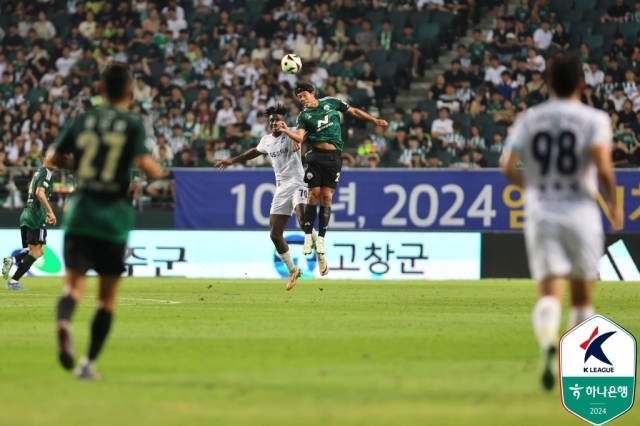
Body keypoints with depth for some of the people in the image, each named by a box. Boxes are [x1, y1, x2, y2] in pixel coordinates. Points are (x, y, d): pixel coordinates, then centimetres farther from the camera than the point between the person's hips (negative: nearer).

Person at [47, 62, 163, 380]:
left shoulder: (83, 121, 7)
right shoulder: (133, 124, -3)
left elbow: (54, 158, 11)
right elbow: (144, 163, -16)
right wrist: (157, 171, 5)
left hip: (79, 214, 2)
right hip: (114, 220, -2)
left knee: (74, 284, -7)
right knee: (107, 297, 12)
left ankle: (63, 322, -41)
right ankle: (88, 363, 11)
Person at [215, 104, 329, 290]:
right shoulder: (266, 140, 13)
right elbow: (255, 151, 34)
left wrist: (297, 142, -54)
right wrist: (232, 161, 41)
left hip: (297, 184, -7)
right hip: (281, 188, 7)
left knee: (303, 221, -31)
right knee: (275, 234, 2)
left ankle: (320, 256, -12)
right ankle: (293, 271, 18)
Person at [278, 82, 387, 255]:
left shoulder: (331, 103, 5)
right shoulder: (303, 116, 3)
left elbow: (354, 111, 15)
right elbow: (299, 137, -13)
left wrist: (374, 120, 14)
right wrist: (286, 131, -31)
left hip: (334, 156, 0)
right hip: (316, 156, 0)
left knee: (326, 197, -2)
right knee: (314, 195, -6)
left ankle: (321, 238, 3)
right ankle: (308, 236, 2)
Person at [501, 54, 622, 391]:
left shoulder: (529, 119, 6)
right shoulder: (594, 119, -3)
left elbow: (508, 168, -1)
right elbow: (603, 167, -17)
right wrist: (614, 204, -3)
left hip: (540, 212, 1)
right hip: (581, 211, -1)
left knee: (549, 294, -6)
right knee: (582, 295, 14)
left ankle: (548, 343, -36)